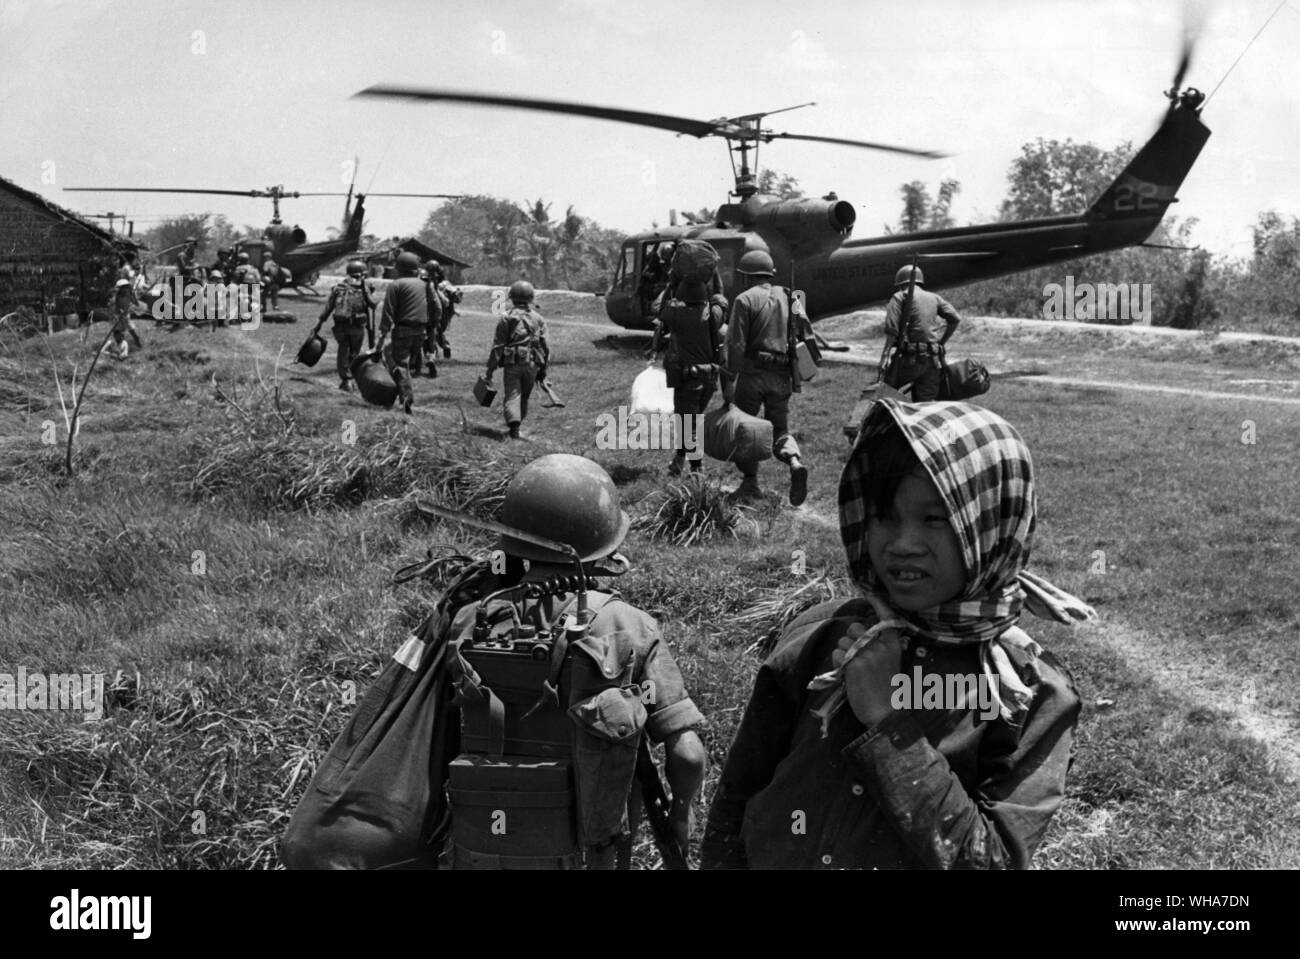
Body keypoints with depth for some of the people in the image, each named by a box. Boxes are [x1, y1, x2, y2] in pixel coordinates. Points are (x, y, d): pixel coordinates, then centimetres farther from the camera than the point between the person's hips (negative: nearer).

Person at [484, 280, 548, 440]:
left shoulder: (506, 318, -2)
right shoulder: (538, 319, 8)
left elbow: (497, 345, -4)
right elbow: (545, 346, 7)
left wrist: (491, 369, 0)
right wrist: (544, 368, 15)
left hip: (512, 363, -3)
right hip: (532, 364, 3)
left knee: (512, 395, -4)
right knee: (525, 396, 17)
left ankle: (514, 425, -22)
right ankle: (516, 423, 30)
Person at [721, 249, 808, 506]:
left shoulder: (746, 299, -6)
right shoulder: (786, 297, 12)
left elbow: (736, 343, -13)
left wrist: (730, 379, -11)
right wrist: (794, 376, 18)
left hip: (752, 372, -5)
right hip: (782, 375, 5)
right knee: (780, 428, 13)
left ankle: (750, 483, 9)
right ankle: (795, 463, -15)